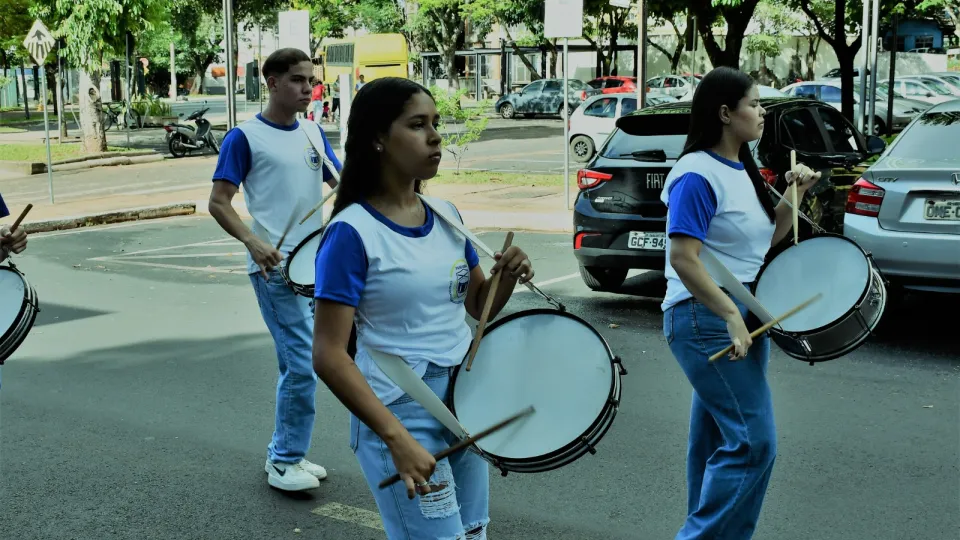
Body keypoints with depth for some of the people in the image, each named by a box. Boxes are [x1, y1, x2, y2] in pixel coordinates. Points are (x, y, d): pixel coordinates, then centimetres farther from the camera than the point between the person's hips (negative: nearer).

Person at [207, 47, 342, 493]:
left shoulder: (313, 132, 12)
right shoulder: (244, 138, -7)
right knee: (303, 364, -10)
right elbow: (219, 203, -10)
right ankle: (285, 462, 5)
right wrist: (253, 242, -25)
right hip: (275, 267, -7)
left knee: (296, 365, 13)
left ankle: (284, 454, 26)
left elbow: (341, 182, 12)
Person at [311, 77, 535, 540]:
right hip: (399, 414, -7)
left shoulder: (446, 216, 3)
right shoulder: (352, 232, -17)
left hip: (465, 405, 7)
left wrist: (507, 276, -8)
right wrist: (398, 438, -26)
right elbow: (329, 357, -20)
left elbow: (479, 306, 15)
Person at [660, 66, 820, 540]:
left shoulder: (742, 170, 12)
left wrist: (793, 196, 7)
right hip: (705, 319, -9)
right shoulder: (697, 175, -16)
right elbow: (682, 258, -21)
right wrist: (730, 315, -23)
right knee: (754, 440, -11)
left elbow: (767, 238, 22)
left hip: (741, 316, 9)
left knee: (717, 440, 15)